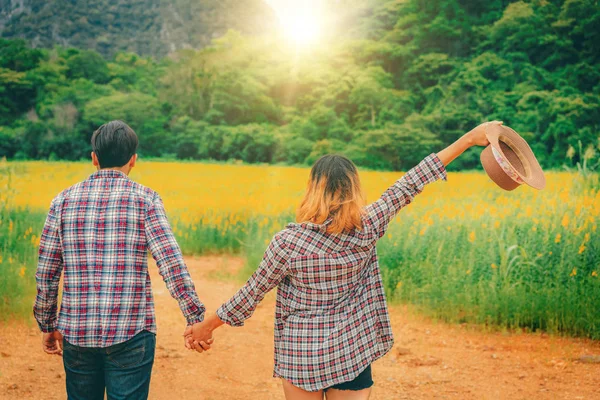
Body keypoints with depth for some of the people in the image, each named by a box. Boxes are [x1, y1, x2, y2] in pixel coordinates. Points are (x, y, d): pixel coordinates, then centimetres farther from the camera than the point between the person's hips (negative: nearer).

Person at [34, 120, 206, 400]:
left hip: (76, 332, 3)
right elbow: (171, 264, -13)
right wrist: (196, 319, -9)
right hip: (131, 333, -3)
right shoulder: (144, 199, -4)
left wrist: (47, 325, 17)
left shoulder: (64, 200, 5)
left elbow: (45, 273, 6)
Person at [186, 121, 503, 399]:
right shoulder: (367, 230, -11)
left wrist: (206, 326, 9)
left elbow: (251, 294, -7)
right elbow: (411, 185, -5)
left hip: (302, 356, -1)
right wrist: (470, 138, 4)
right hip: (354, 354, 2)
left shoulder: (288, 242, -16)